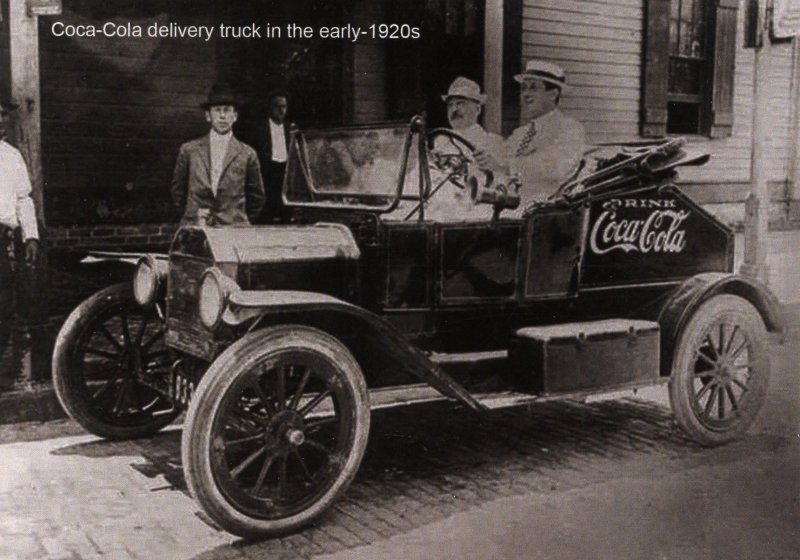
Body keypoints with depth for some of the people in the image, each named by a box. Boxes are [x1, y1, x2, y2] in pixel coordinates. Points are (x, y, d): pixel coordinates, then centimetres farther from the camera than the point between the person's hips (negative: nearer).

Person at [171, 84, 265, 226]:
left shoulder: (247, 154, 5)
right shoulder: (189, 150, 8)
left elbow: (256, 198, 13)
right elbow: (178, 191, 17)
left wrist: (241, 220, 10)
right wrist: (191, 215, 11)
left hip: (234, 230, 0)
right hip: (194, 229, 1)